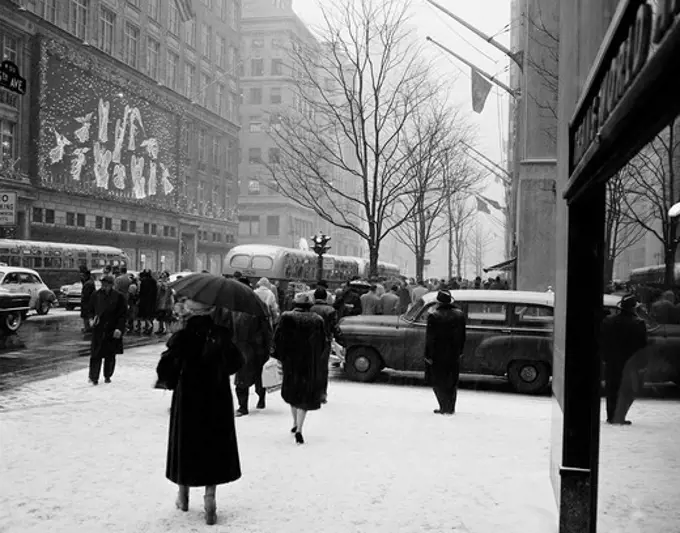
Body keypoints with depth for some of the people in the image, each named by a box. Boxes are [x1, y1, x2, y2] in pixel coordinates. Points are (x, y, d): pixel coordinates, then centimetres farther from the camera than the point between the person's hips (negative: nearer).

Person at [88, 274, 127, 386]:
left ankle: (107, 376, 23)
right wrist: (91, 319, -5)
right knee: (96, 355, -3)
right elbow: (91, 310, 14)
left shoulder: (118, 297, -5)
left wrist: (119, 328, -13)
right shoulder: (96, 295, 2)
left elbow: (122, 315, -4)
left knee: (110, 355, 9)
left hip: (112, 330, -1)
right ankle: (94, 377, 2)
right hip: (98, 329, 1)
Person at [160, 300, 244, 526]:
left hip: (187, 399, 0)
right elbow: (236, 363, -10)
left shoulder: (181, 337, -12)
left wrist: (173, 381, 6)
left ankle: (183, 495, 31)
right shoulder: (222, 334, -10)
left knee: (186, 443, 16)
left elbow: (164, 370, -13)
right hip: (217, 399, 0)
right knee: (214, 445, 11)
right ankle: (210, 496, 6)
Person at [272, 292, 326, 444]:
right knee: (305, 395, 4)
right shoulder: (317, 320, 0)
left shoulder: (286, 317, -5)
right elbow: (322, 343, 4)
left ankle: (295, 423, 31)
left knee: (292, 391, 22)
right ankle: (299, 429, -8)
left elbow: (277, 338, -8)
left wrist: (279, 356, 1)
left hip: (290, 361, 1)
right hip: (309, 363, 0)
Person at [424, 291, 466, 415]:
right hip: (454, 355, 5)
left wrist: (428, 355, -7)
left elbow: (430, 338, -13)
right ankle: (451, 408, 17)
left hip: (438, 355, -5)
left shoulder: (434, 316, -14)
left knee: (438, 382, 6)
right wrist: (459, 351, 16)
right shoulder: (460, 315, 2)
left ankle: (444, 407, 1)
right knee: (452, 383, 14)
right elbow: (462, 336, 7)